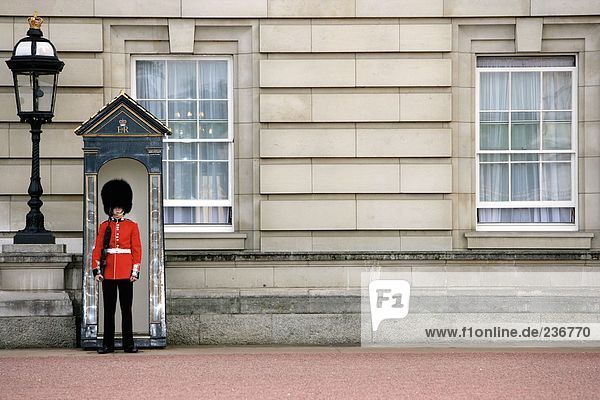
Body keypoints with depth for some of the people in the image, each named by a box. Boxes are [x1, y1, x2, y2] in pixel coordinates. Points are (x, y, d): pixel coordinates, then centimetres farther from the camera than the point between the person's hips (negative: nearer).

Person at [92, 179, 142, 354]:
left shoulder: (132, 226, 5)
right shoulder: (105, 226, 7)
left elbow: (137, 250, 3)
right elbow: (97, 249, 6)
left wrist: (135, 271, -5)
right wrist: (96, 270, -3)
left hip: (125, 273, -1)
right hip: (108, 272, 1)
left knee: (126, 309, 0)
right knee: (109, 310, 4)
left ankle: (129, 344, 4)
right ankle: (108, 344, 8)